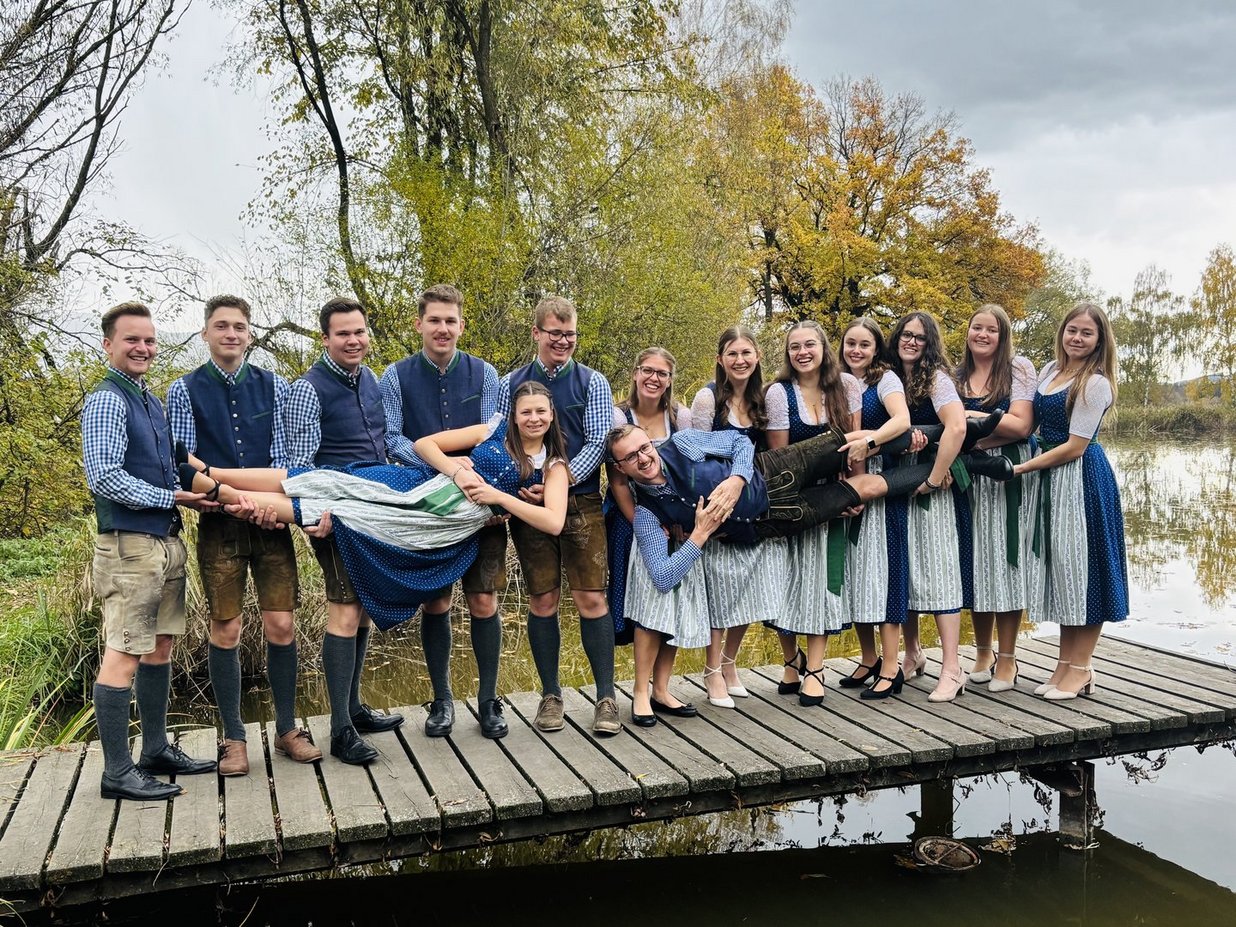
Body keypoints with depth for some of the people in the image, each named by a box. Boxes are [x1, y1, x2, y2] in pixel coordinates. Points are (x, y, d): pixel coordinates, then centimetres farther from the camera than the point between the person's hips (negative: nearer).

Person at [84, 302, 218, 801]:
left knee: (160, 648, 15)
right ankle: (117, 773, 3)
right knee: (123, 657, -4)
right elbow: (103, 477, -20)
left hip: (166, 541, 9)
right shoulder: (107, 400, -11)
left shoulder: (152, 402, 16)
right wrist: (171, 498, -17)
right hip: (130, 545, -9)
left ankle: (156, 750, 26)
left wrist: (196, 491, 5)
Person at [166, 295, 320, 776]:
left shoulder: (273, 386, 6)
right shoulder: (184, 390, 2)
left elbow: (283, 453, 2)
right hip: (218, 523, -1)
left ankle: (287, 729, 17)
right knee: (225, 630, 4)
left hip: (272, 520, 1)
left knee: (281, 625, 2)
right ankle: (233, 738, 16)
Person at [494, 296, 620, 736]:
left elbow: (597, 443, -4)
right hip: (529, 506, 1)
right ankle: (550, 695, 19)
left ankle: (606, 698, 7)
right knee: (542, 601, 6)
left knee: (592, 599, -3)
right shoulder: (510, 385, 8)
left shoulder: (593, 383, 4)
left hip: (582, 503, -1)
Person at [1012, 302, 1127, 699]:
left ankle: (1080, 669, 9)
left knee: (1079, 562, -2)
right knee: (1059, 564, 11)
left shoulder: (1095, 383, -12)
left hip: (1082, 478, -8)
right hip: (1051, 477, 8)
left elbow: (1075, 446, -15)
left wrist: (1021, 468, -14)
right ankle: (1065, 664, 20)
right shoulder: (1049, 369, 10)